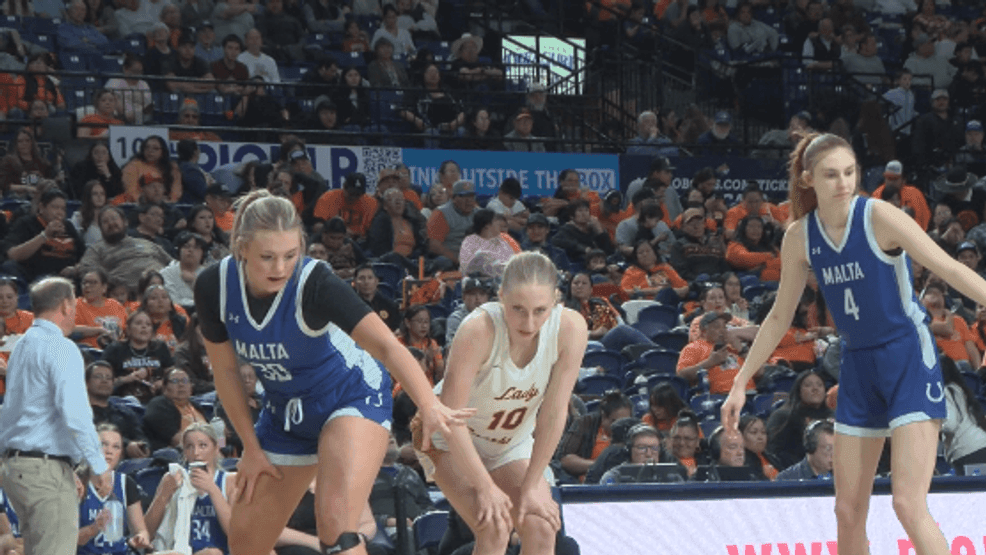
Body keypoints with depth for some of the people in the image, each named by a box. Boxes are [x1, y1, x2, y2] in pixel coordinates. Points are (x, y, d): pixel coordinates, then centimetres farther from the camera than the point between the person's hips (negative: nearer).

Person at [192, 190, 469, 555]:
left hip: (352, 398, -5)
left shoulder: (315, 284, -32)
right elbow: (226, 370, -4)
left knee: (336, 524, -27)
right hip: (286, 410, 5)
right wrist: (251, 447, -3)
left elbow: (386, 346, -44)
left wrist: (429, 405, -59)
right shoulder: (213, 288, -19)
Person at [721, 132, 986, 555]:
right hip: (858, 365, 5)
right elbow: (779, 317, 11)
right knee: (847, 512, 5)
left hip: (910, 360, -5)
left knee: (909, 504, -17)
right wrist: (741, 383, 12)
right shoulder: (800, 237, 0)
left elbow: (950, 269, -19)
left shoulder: (879, 217, -15)